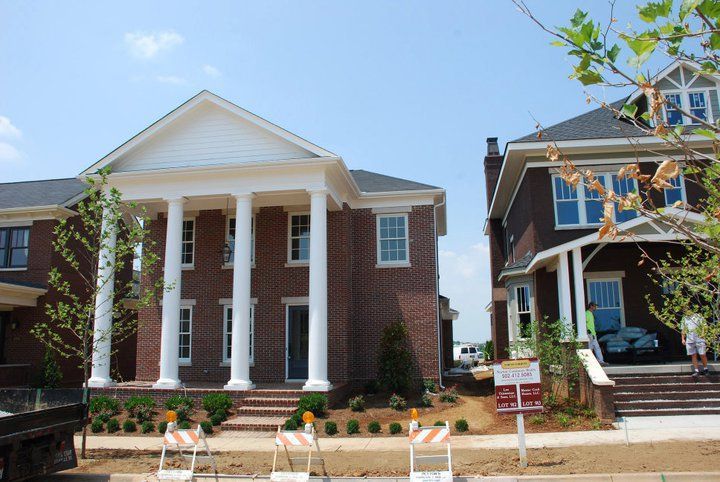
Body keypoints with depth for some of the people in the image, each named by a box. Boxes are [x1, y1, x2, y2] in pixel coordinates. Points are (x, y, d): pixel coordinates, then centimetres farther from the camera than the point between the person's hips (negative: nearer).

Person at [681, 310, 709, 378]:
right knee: (693, 355, 2)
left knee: (702, 355, 1)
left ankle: (705, 369, 20)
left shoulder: (698, 316, 4)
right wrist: (683, 339, 8)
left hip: (699, 339, -3)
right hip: (689, 340, 3)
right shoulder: (684, 319, 14)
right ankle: (696, 371, 7)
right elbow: (683, 330, 17)